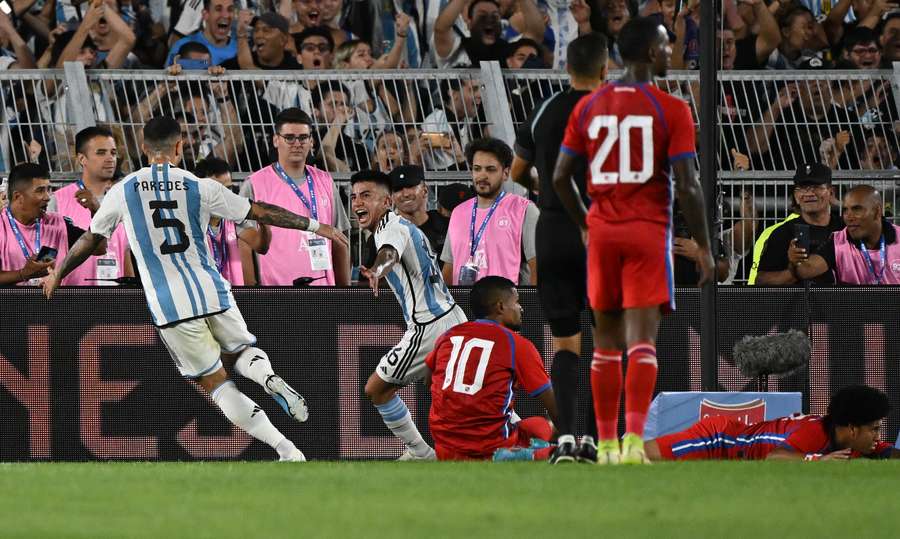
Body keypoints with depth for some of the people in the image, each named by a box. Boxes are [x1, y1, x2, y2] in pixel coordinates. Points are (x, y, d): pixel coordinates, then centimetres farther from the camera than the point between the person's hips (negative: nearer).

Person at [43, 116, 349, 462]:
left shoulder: (123, 191, 2)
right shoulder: (200, 187, 0)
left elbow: (90, 239, 13)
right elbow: (262, 212, 4)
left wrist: (57, 275, 31)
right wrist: (314, 226, 14)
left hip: (169, 305, -1)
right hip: (211, 290, 1)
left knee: (216, 384, 6)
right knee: (243, 351, 25)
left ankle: (285, 449, -8)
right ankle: (272, 380, -12)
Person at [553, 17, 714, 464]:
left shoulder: (588, 107, 6)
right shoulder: (671, 110, -7)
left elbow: (560, 178, 7)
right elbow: (687, 186, -11)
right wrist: (704, 248, -2)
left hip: (602, 231, 4)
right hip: (649, 232, -4)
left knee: (606, 340, 12)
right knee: (642, 339, -8)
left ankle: (606, 444, 15)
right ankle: (634, 439, -23)